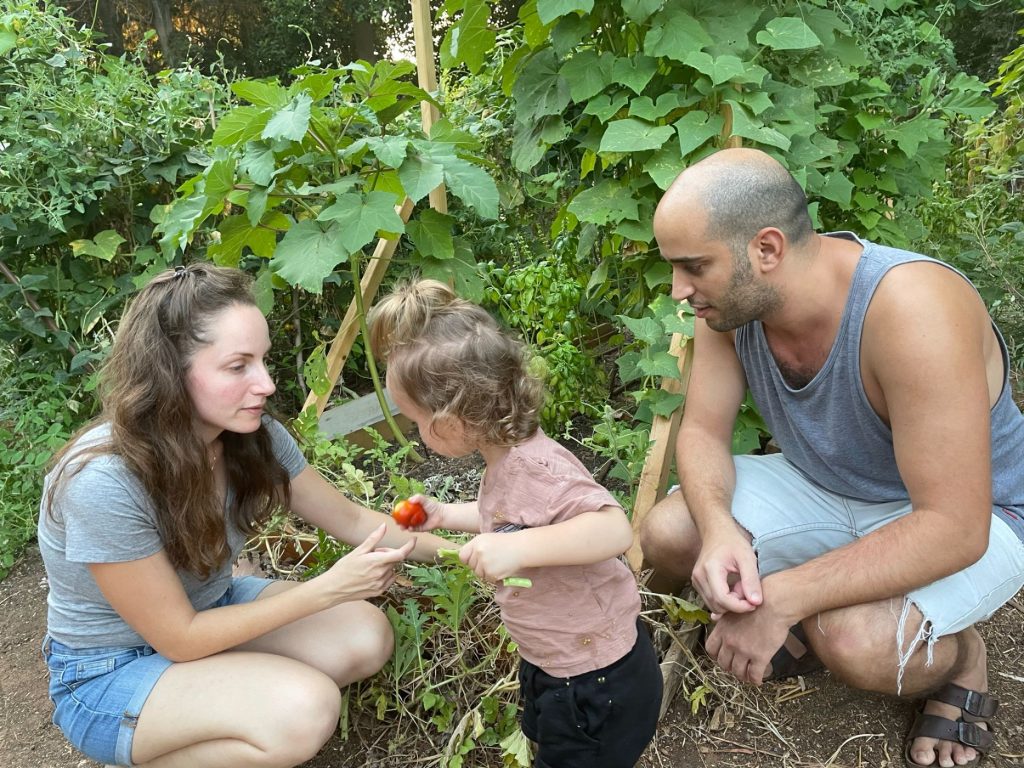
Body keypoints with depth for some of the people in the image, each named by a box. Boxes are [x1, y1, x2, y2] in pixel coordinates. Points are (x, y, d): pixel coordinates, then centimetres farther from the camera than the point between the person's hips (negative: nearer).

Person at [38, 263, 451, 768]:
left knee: (366, 637, -11)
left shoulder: (253, 436, -16)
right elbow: (180, 640, -24)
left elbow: (352, 521, -2)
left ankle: (207, 720, 7)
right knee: (304, 710, -27)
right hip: (108, 674, -6)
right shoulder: (103, 483, -34)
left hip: (207, 611, 6)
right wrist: (327, 589, -26)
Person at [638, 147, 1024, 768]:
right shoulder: (732, 299, -16)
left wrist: (781, 600, -37)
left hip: (970, 517, -5)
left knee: (854, 639, -33)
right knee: (666, 536, -12)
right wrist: (717, 528, -30)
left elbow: (954, 528, -35)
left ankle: (961, 656, 4)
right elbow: (704, 431, -9)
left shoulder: (912, 311, -36)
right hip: (823, 486, 6)